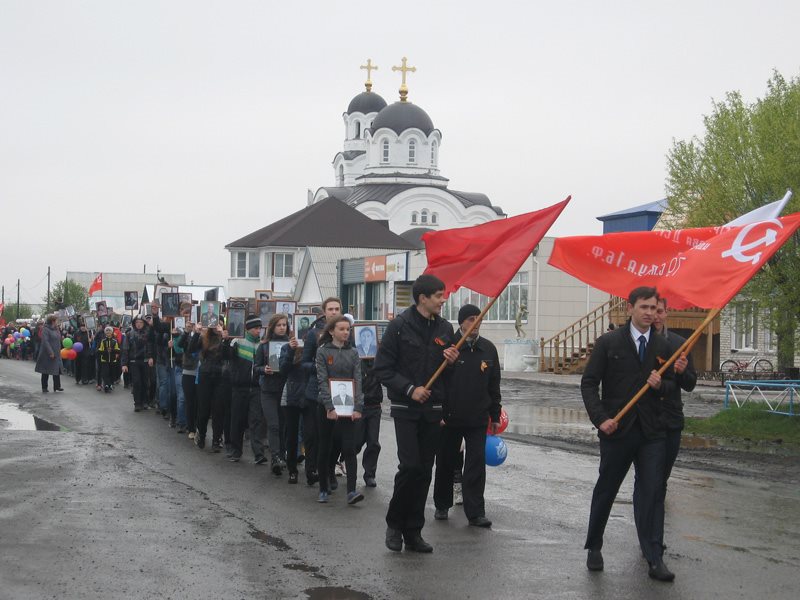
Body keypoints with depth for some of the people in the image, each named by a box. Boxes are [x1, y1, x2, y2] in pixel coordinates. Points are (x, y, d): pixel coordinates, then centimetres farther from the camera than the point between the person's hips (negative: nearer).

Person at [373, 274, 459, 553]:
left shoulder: (445, 328, 8)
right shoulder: (400, 326, -7)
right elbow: (382, 369, -7)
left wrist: (453, 361, -4)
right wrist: (410, 389, -15)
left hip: (433, 410, 5)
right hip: (405, 408, -5)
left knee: (424, 471, 6)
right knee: (409, 466, -13)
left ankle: (413, 532, 14)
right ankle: (394, 522, 9)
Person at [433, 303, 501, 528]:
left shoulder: (488, 349, 5)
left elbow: (494, 385, 12)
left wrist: (495, 416, 12)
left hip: (477, 419, 2)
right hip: (449, 417, -2)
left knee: (476, 465, -2)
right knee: (445, 463, 11)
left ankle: (475, 512, 1)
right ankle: (442, 506, 27)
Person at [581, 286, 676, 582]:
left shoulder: (662, 346, 7)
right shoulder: (608, 342, -3)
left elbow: (671, 385, 13)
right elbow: (589, 383, -3)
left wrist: (661, 385, -11)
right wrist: (600, 418, -13)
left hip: (651, 432, 2)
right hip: (616, 430, -2)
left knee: (650, 492, -3)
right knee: (606, 490, 11)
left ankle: (653, 557, 2)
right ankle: (594, 548, 28)